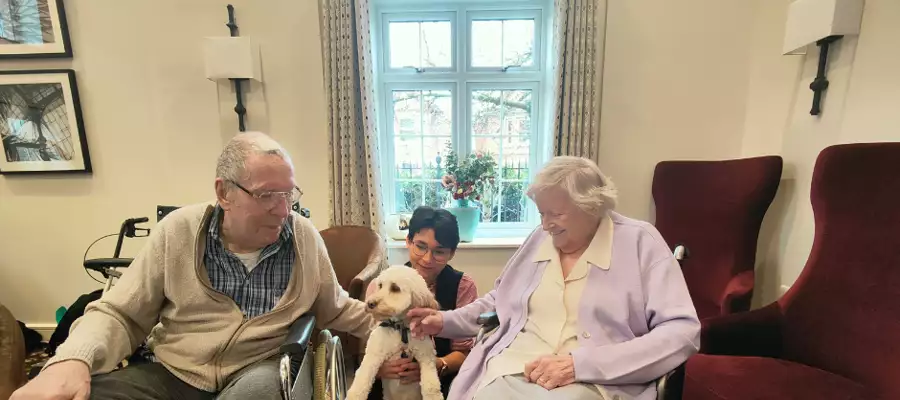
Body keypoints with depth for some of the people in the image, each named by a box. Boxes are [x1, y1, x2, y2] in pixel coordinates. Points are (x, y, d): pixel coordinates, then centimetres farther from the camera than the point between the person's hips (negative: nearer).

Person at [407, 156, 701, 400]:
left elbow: (683, 331, -9)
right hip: (510, 371, 3)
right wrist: (446, 321, 10)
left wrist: (580, 363, -17)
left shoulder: (639, 241, -1)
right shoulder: (539, 239, 13)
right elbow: (499, 302, 24)